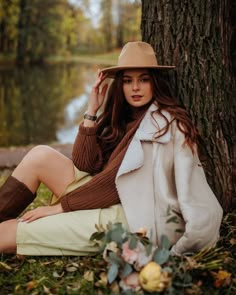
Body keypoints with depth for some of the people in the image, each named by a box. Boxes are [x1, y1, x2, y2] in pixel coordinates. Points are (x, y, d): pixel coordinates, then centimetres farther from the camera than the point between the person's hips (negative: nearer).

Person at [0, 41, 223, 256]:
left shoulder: (163, 122, -9)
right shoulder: (123, 119, 14)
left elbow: (118, 178, -14)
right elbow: (82, 166, 5)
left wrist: (61, 205, -11)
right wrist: (92, 110, 0)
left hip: (135, 219, -7)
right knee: (41, 155, -4)